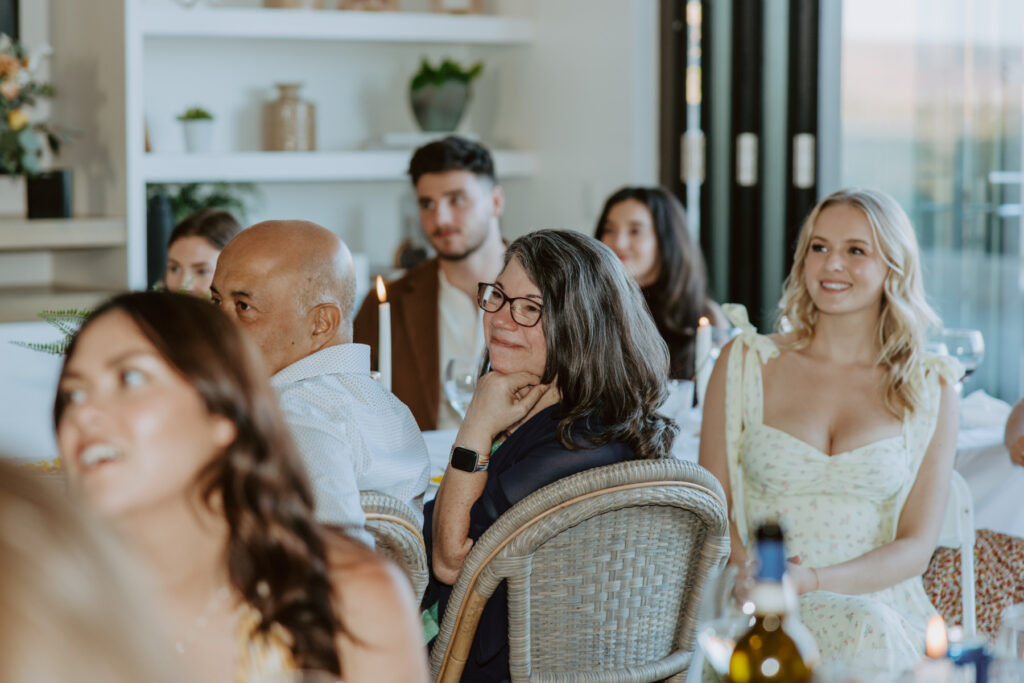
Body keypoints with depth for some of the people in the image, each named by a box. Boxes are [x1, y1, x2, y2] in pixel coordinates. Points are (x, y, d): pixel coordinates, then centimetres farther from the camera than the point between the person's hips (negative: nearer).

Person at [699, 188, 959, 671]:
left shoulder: (931, 388, 8)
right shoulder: (746, 362, 8)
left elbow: (917, 545, 3)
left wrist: (815, 580, -15)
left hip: (882, 606, 1)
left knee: (872, 628, -35)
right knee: (862, 629, -34)